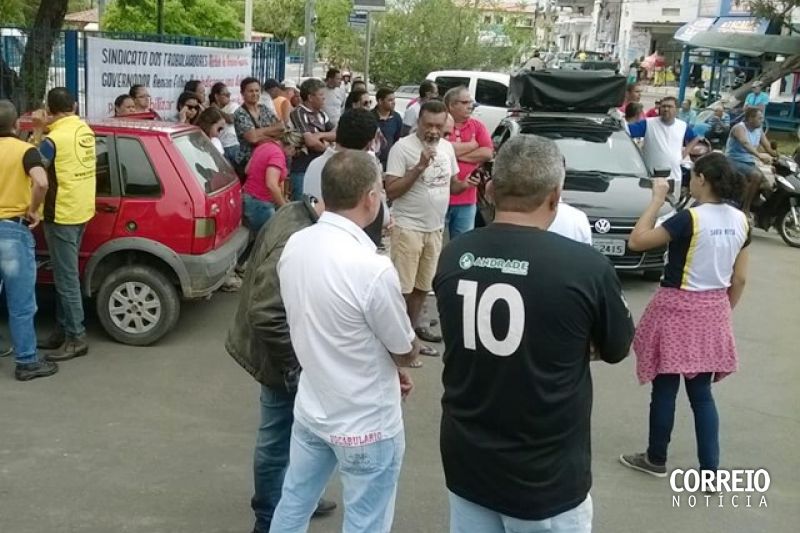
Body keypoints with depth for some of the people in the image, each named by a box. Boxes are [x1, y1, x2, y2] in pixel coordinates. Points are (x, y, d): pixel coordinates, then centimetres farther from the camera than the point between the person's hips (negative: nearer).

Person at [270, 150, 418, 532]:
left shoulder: (294, 246, -7)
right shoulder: (372, 268, -30)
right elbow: (406, 352, -14)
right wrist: (393, 364, 10)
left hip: (311, 408, 7)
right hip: (366, 423, -7)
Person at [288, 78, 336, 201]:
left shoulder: (321, 114, 11)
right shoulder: (299, 113, -12)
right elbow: (310, 141, -20)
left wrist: (320, 135, -11)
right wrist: (325, 146, -1)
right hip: (302, 169, -7)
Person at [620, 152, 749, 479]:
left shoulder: (690, 219, -19)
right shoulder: (741, 221, 1)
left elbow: (636, 241, -17)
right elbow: (739, 280, 7)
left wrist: (657, 200, -11)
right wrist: (724, 311, 20)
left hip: (678, 309, -6)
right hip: (713, 312, 6)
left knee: (665, 389, 9)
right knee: (701, 393, 13)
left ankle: (656, 460, 25)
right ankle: (710, 471, 15)